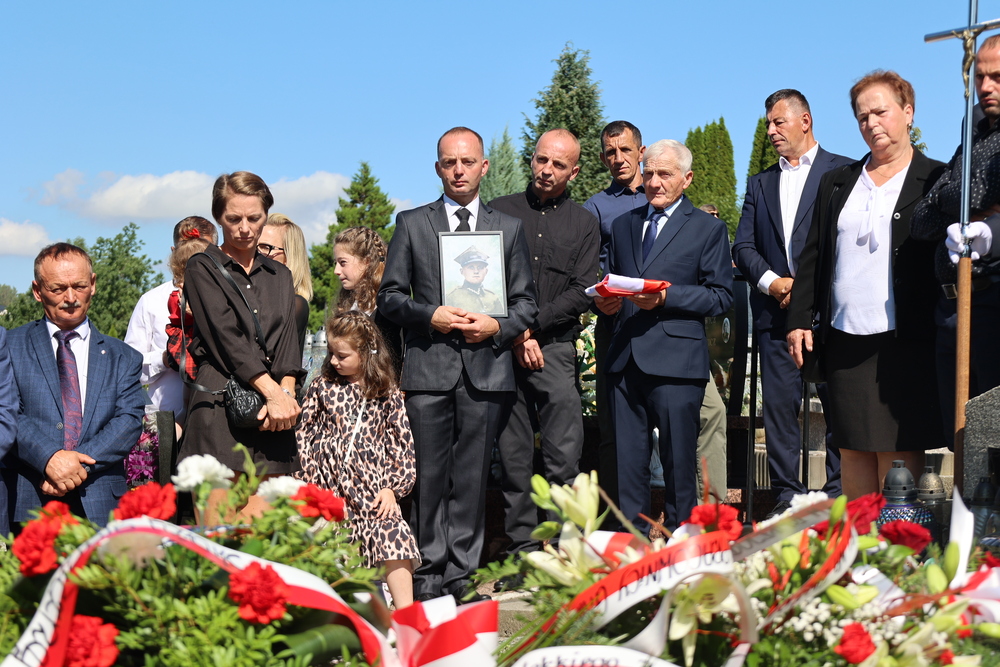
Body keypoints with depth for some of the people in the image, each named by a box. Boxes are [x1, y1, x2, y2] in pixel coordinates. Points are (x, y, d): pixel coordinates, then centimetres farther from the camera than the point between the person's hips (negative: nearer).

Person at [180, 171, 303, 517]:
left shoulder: (279, 275, 21)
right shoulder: (203, 269, 8)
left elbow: (288, 341, 9)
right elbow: (226, 337, -5)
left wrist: (286, 392, -10)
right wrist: (274, 392, -14)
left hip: (273, 413, 4)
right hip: (219, 409, -4)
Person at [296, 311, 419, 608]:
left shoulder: (387, 393, 5)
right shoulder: (322, 386, 7)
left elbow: (401, 442, 6)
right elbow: (302, 434, 9)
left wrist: (392, 487, -3)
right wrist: (305, 482, 1)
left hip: (371, 485, -1)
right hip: (328, 484, 1)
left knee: (393, 533, -17)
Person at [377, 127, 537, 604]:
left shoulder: (508, 228, 14)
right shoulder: (412, 224, 11)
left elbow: (525, 301, 14)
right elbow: (389, 297, 8)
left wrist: (497, 327, -6)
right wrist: (431, 315, -9)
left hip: (486, 368, 1)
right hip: (428, 367, -1)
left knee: (472, 475, 3)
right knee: (429, 475, -2)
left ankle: (461, 572, 11)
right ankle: (429, 570, 8)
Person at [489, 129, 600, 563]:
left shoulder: (583, 223, 12)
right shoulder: (499, 212, 12)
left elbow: (582, 294, 4)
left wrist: (533, 325, -8)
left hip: (556, 348, 0)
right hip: (503, 348, 1)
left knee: (564, 458, -8)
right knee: (513, 458, 2)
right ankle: (522, 552, 8)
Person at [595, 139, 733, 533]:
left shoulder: (708, 228, 6)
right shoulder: (623, 225, 21)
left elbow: (721, 296, -1)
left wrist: (665, 297, -13)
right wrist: (606, 302, 3)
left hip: (676, 362, -4)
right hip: (625, 360, 4)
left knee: (678, 462, -1)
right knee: (627, 461, 5)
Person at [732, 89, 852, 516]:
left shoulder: (843, 172, 4)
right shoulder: (759, 184, 20)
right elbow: (743, 246, 12)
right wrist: (772, 281, -6)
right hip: (774, 313, 4)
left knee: (839, 405, -2)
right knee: (779, 405, 2)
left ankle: (839, 496, 6)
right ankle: (787, 497, 8)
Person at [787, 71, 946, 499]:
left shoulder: (935, 182, 3)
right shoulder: (837, 183, 17)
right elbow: (813, 256, 16)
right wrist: (800, 321, 7)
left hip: (904, 347, -4)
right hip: (844, 346, 4)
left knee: (899, 458, -5)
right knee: (853, 463, 8)